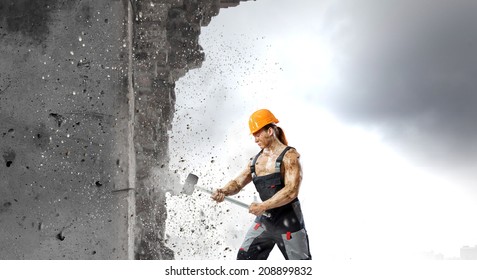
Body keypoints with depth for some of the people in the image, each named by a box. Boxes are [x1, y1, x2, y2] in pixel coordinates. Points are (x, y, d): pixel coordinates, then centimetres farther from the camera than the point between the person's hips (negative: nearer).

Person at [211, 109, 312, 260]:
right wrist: (223, 191, -12)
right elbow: (238, 183, 10)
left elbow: (291, 191, -22)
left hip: (288, 220, -6)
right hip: (264, 220, 6)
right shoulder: (256, 160, 8)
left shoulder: (289, 156, -12)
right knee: (244, 258, 5)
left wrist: (263, 206, -26)